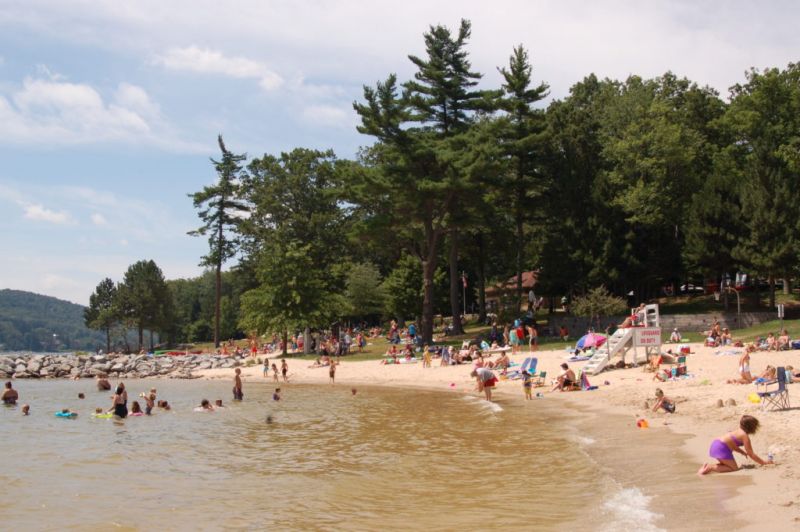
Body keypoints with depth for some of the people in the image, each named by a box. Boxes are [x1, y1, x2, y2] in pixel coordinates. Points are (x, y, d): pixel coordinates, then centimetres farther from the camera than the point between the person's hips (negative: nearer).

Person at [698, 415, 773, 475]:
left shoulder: (739, 432, 20)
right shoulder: (745, 437, -6)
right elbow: (751, 455, -5)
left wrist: (743, 452, 19)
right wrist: (764, 462, 2)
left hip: (715, 444, 9)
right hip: (722, 449, -9)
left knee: (727, 464, 27)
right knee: (734, 468, 0)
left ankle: (708, 466, 7)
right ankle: (711, 467, -13)